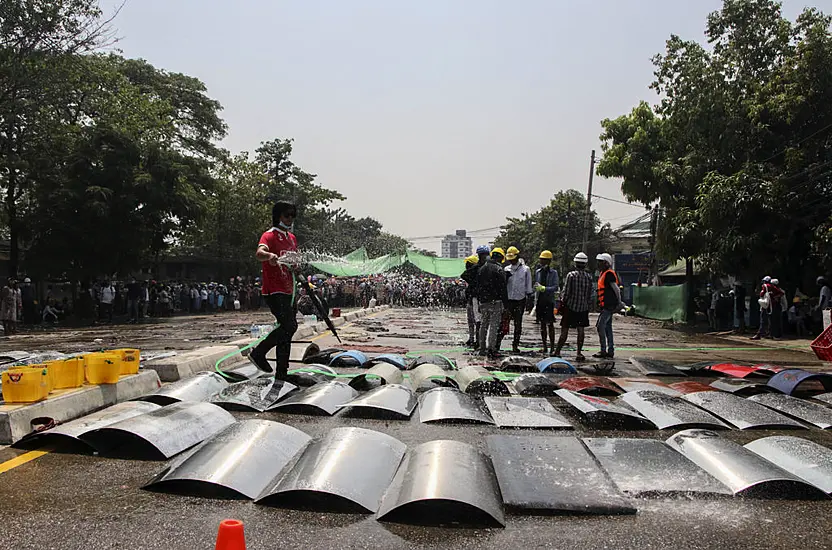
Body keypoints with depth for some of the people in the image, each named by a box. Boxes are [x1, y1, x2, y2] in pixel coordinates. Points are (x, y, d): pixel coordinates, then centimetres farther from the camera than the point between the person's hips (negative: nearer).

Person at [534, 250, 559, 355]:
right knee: (542, 324, 9)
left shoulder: (553, 272, -4)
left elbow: (556, 287, -11)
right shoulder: (538, 272, 10)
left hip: (549, 300, -5)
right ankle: (544, 346, 16)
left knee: (550, 324, -4)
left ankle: (552, 347, 2)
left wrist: (544, 288, -21)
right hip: (540, 300, 5)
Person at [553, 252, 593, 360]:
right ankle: (579, 353, 7)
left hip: (571, 306, -3)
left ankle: (557, 352, 4)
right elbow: (590, 295, 5)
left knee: (564, 330, 1)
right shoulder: (589, 277, 2)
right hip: (583, 308, 3)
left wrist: (562, 303, 0)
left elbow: (566, 292, -10)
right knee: (581, 330, 7)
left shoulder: (571, 275, -10)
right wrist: (589, 306, 15)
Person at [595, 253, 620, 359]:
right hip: (606, 306, 10)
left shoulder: (609, 274, -14)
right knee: (607, 328, 12)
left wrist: (619, 302, -17)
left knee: (600, 326, -9)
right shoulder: (603, 274, 17)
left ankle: (603, 351, -5)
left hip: (608, 306, -10)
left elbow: (616, 289, -17)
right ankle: (610, 352, 17)